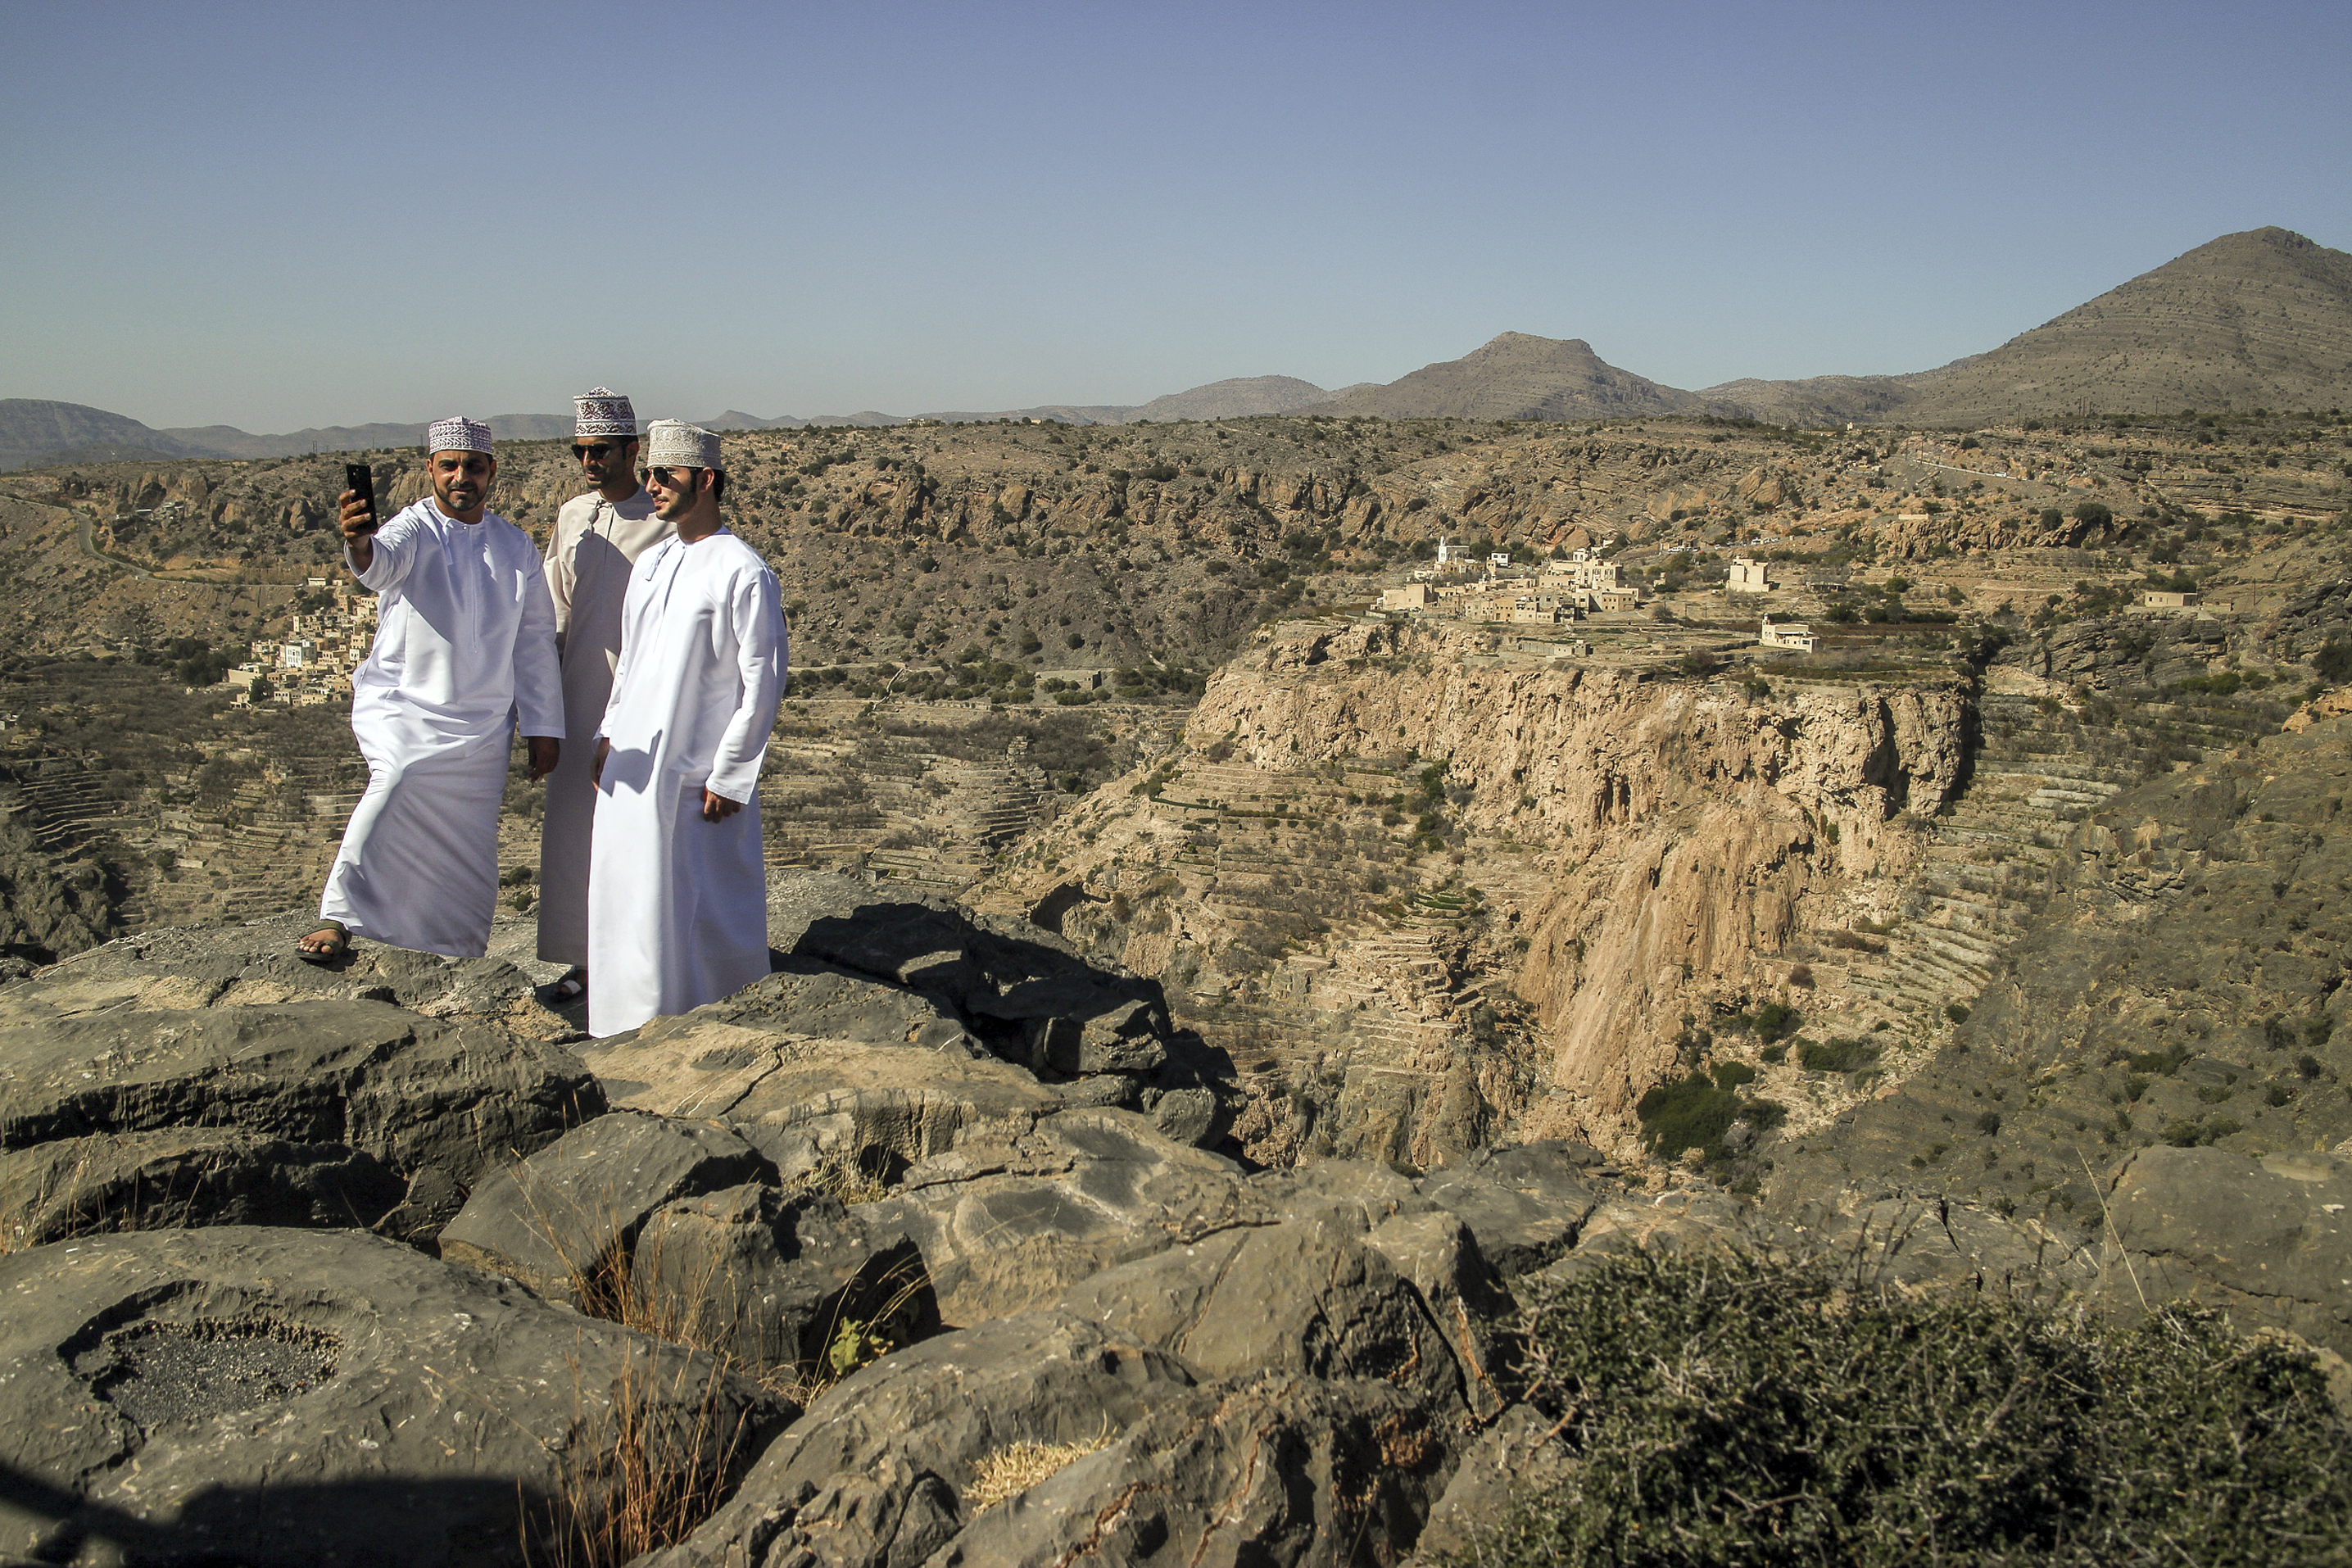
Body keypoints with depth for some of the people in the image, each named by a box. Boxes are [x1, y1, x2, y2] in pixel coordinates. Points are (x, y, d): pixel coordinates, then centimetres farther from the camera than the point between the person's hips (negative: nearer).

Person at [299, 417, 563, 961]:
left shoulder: (516, 546, 7)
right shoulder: (414, 530, -6)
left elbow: (535, 640, 11)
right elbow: (383, 562, -31)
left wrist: (544, 727, 8)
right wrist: (360, 544, -55)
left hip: (483, 724, 4)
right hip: (403, 706, -4)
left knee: (470, 858, 6)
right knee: (398, 778, -33)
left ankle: (460, 968, 21)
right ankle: (337, 916, -25)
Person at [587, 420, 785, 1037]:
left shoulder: (743, 573, -11)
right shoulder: (649, 565, 12)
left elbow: (763, 682, -12)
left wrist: (728, 776, -13)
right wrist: (607, 736, 13)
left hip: (697, 777, -7)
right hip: (632, 771, 7)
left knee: (703, 910, 0)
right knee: (625, 903, 11)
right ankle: (632, 1030, 25)